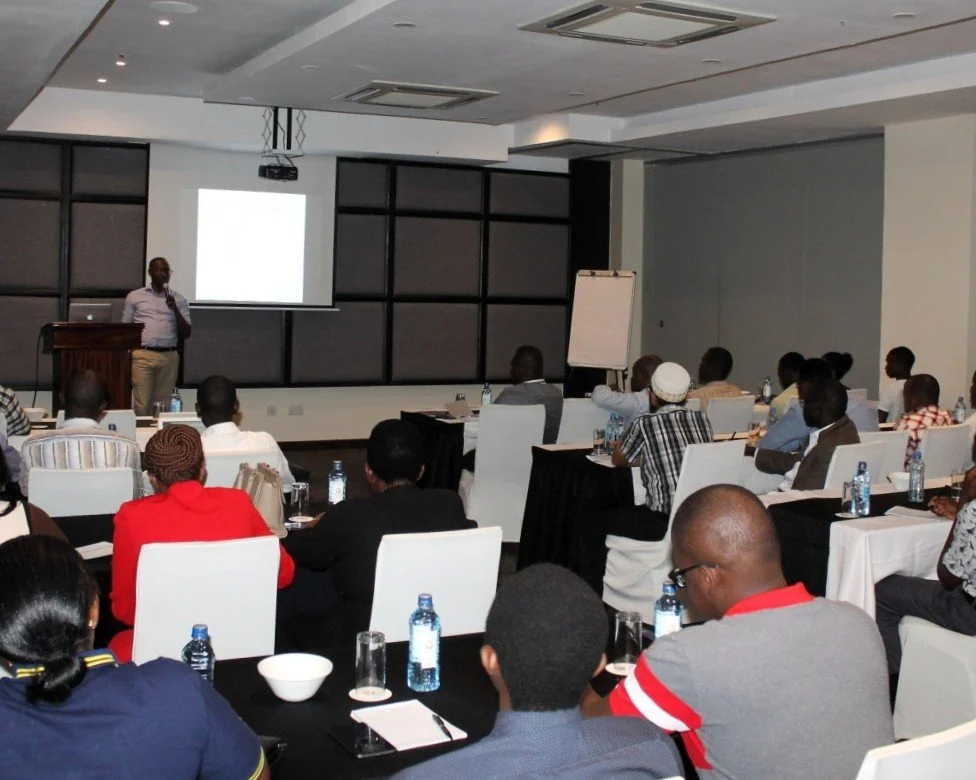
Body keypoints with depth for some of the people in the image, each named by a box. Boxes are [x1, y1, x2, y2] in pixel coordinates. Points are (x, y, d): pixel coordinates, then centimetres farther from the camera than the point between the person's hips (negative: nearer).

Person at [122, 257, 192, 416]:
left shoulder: (179, 300, 11)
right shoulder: (134, 297, 10)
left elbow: (186, 334, 7)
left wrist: (175, 309, -7)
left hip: (169, 357, 1)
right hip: (142, 355, -1)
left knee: (163, 405, 0)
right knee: (142, 405, -8)